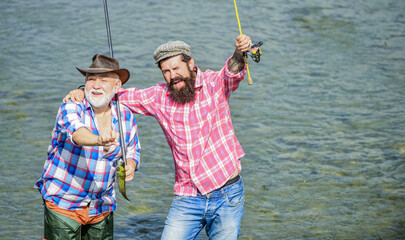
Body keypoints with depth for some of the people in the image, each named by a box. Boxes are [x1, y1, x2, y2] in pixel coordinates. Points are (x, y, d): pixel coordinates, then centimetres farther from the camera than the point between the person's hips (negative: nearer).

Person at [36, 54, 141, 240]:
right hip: (62, 203, -4)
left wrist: (130, 165, -11)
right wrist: (99, 140, -57)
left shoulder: (126, 117, 0)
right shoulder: (71, 109, -13)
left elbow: (132, 151, 13)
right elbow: (77, 132, -35)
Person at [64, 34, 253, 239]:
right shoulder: (159, 96, 5)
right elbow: (123, 95, 12)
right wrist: (84, 91, -3)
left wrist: (239, 54, -47)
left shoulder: (214, 83, -4)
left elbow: (233, 73, -24)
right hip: (186, 199, 2)